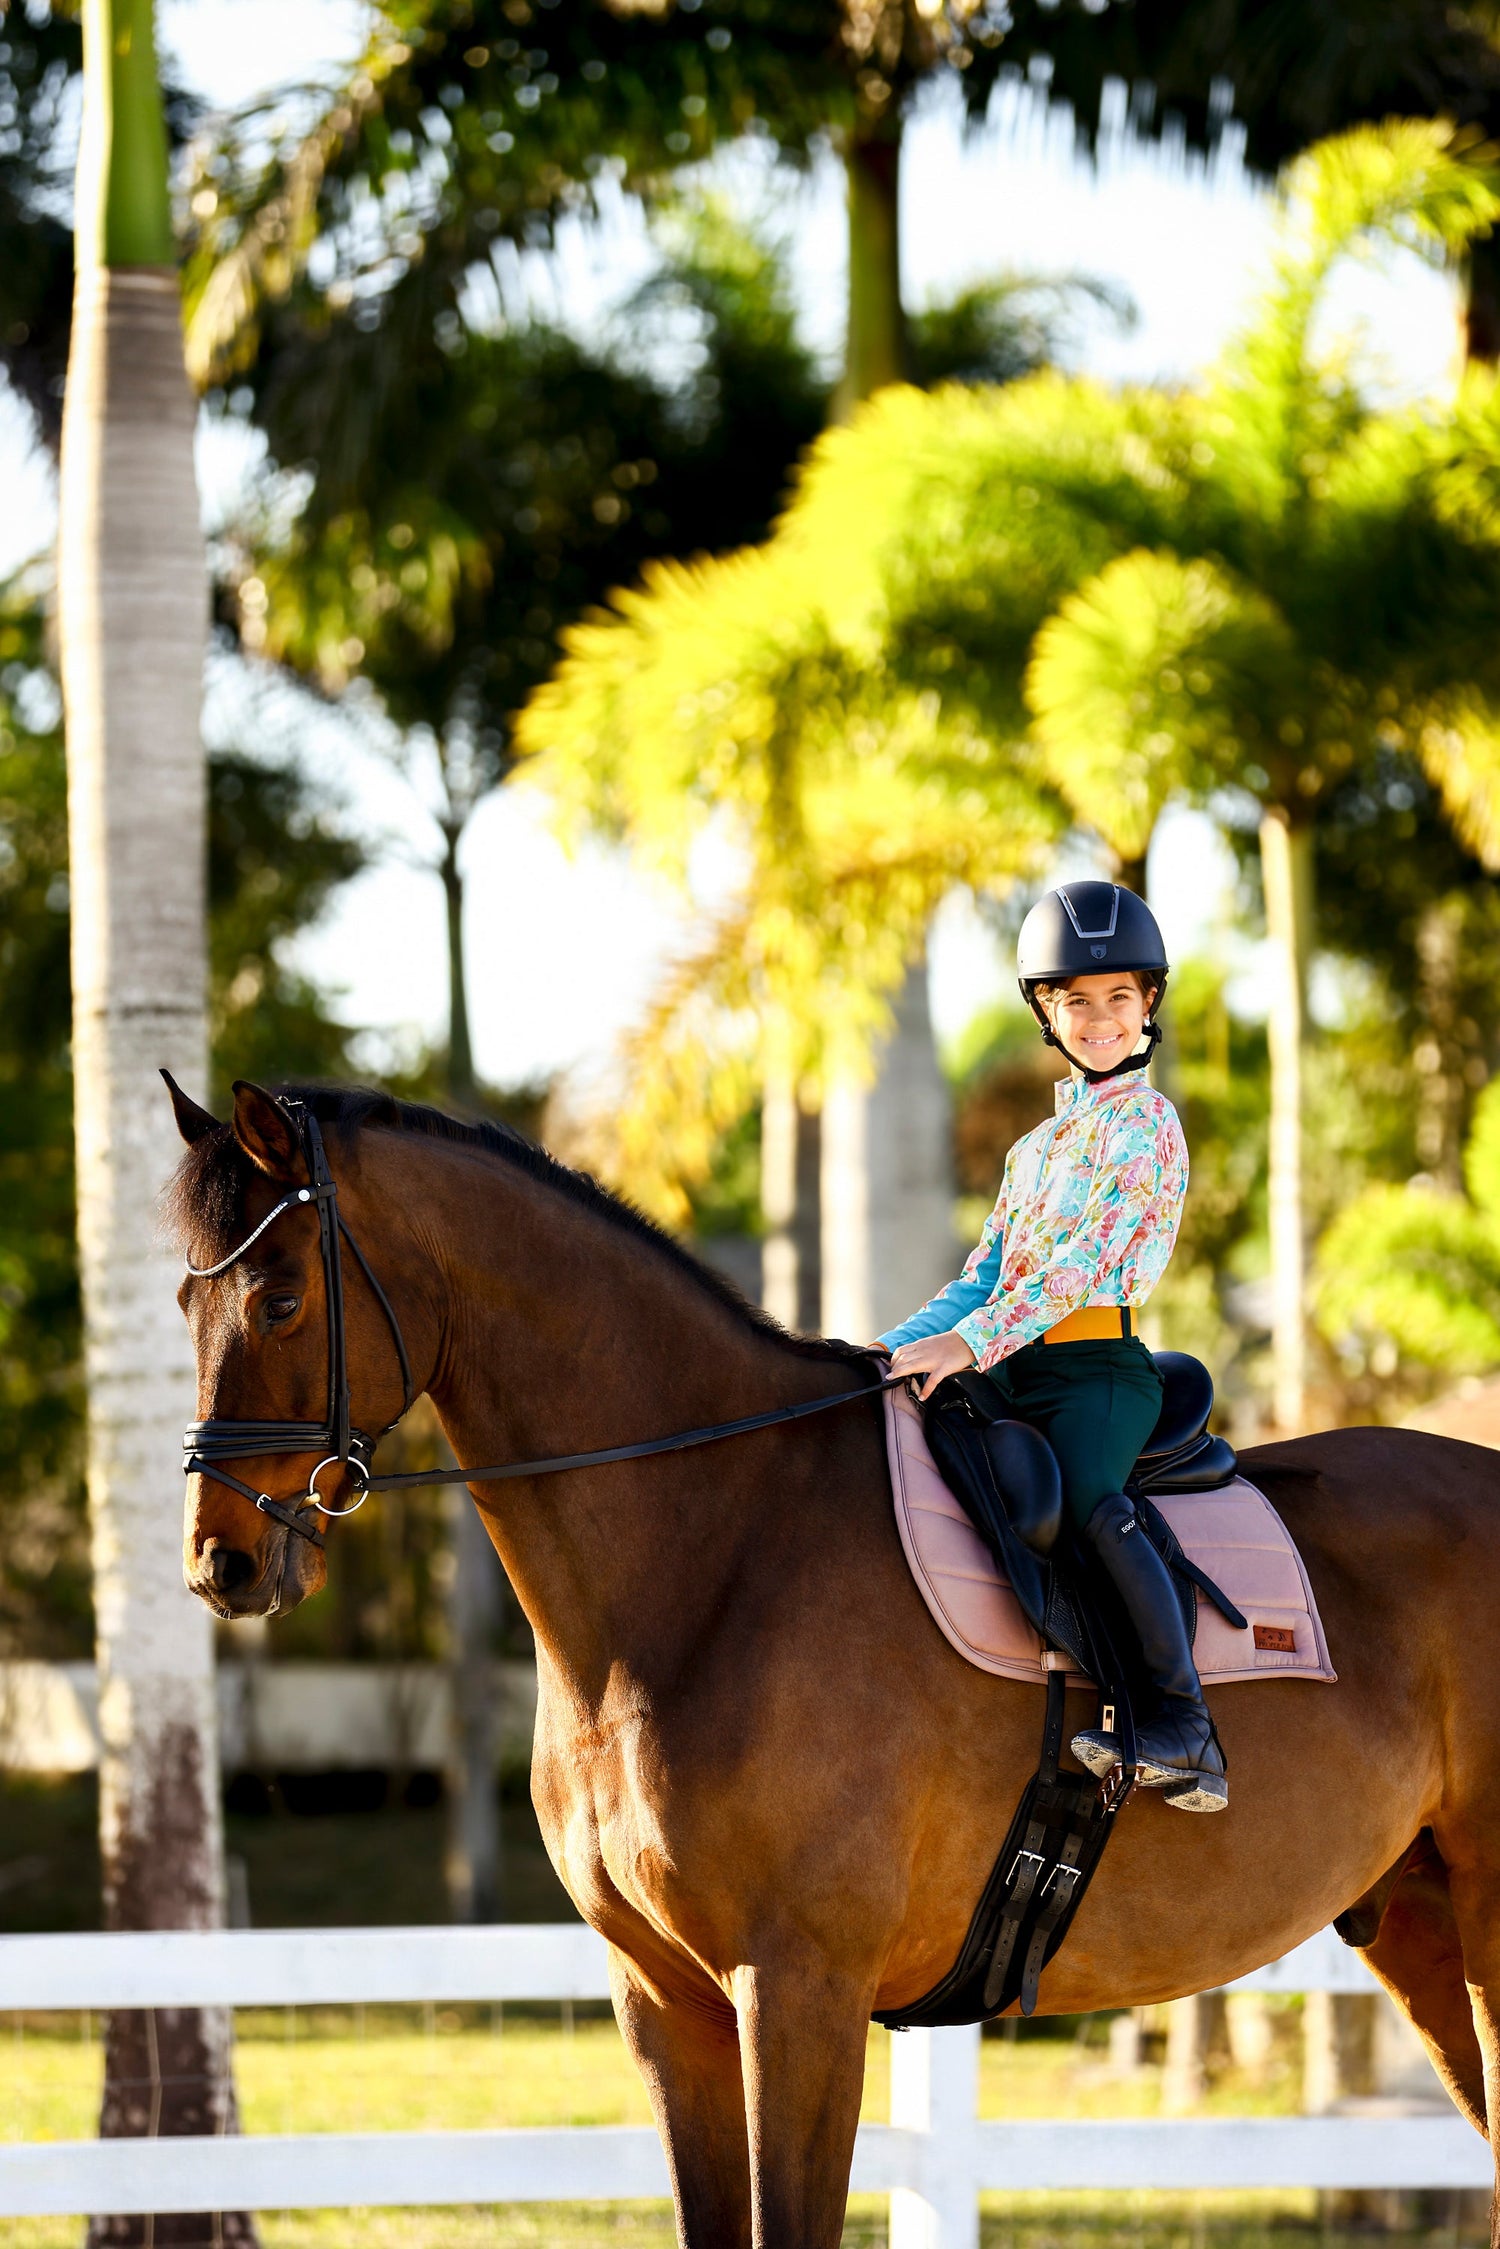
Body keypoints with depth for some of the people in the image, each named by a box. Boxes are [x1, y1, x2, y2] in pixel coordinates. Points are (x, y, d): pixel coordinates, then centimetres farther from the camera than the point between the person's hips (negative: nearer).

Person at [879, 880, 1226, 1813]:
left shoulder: (1147, 1124, 0)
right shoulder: (1041, 1143, 26)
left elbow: (1086, 1262, -12)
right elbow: (986, 1279, 25)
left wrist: (969, 1343, -23)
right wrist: (895, 1350, 8)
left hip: (1097, 1361, -9)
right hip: (1017, 1372, 9)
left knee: (1089, 1498, -35)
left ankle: (1185, 1731, -44)